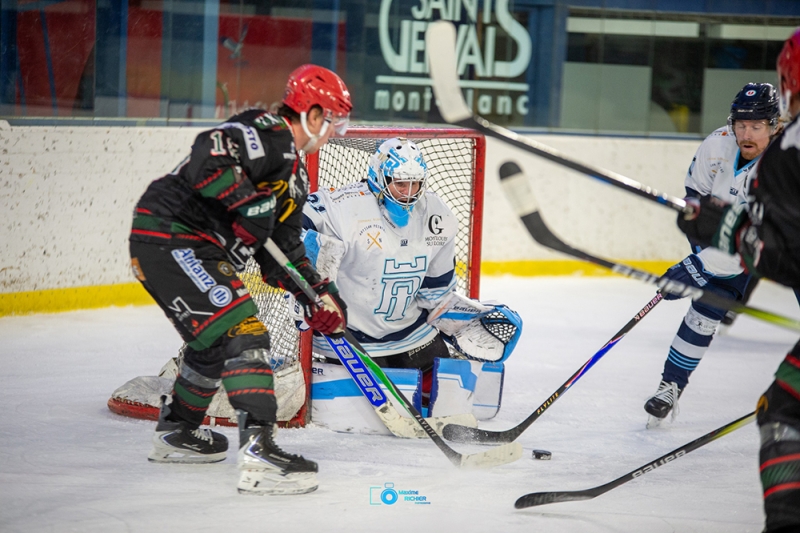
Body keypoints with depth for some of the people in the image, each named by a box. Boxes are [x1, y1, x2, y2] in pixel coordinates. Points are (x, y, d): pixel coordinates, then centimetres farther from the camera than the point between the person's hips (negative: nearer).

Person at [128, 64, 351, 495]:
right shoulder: (269, 133, -13)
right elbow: (210, 153, -31)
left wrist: (318, 294, 7)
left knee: (215, 341, 26)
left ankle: (176, 432, 46)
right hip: (168, 237, -11)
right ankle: (258, 452, -28)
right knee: (243, 332, -19)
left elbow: (283, 248, 19)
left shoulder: (294, 175, 19)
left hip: (201, 249, 11)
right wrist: (250, 203, -32)